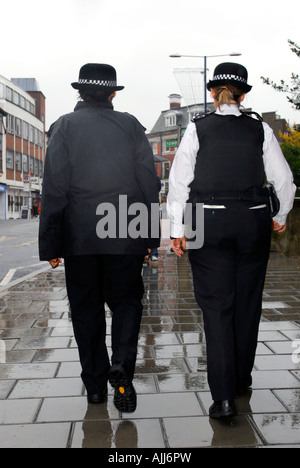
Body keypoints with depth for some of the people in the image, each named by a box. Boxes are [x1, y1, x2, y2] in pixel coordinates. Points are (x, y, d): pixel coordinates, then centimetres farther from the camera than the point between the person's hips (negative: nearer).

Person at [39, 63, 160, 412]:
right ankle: (121, 367, -8)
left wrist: (50, 244, -2)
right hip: (126, 234, 1)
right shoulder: (130, 125, 5)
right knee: (126, 300, 13)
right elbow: (149, 183, 2)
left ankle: (95, 385, 17)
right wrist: (150, 235, 8)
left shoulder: (64, 127, 1)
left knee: (86, 308, 10)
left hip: (79, 234, 0)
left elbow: (54, 188, -4)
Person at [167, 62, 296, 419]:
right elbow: (284, 180, 4)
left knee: (216, 307, 2)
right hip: (253, 222, 2)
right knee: (247, 303, 14)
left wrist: (177, 229, 1)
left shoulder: (197, 128, -1)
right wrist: (280, 217, 20)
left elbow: (178, 180, -4)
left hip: (208, 224, -1)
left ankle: (223, 396, -2)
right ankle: (241, 380, 30)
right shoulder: (260, 130, 3)